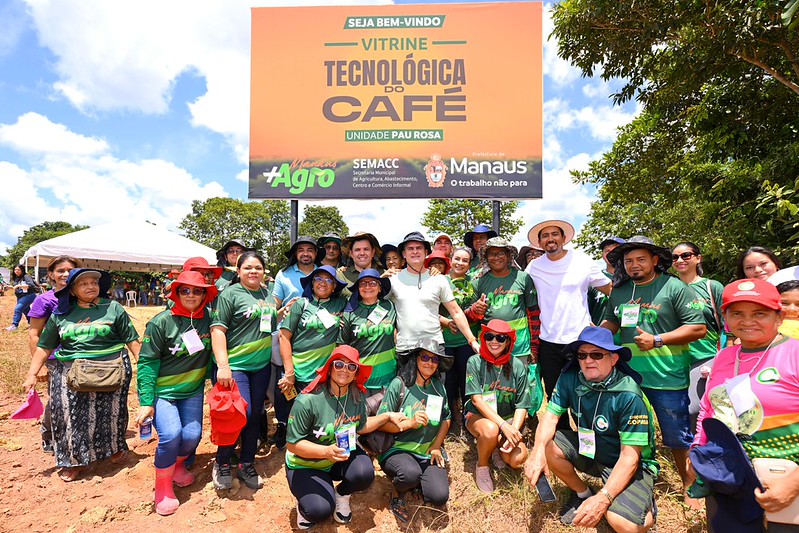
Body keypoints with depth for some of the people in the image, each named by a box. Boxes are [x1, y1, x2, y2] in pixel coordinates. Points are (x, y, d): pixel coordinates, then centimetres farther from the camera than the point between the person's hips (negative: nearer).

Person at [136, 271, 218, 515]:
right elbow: (147, 363, -14)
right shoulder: (161, 322, -17)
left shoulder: (209, 317, -7)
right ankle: (163, 487, 7)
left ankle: (177, 464, 30)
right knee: (171, 435, -19)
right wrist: (146, 402, -15)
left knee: (192, 435, -6)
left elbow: (214, 352, 6)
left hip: (193, 391, 3)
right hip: (162, 391, -3)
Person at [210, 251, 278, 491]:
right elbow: (217, 329, -13)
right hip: (236, 365, -6)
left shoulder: (268, 294, 11)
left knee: (255, 416, 11)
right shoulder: (230, 294, -7)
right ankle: (222, 464, 15)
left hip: (262, 365, 6)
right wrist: (223, 366, -21)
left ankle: (247, 465, 27)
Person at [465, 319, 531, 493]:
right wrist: (504, 426, -27)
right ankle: (482, 466, -5)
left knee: (517, 459, -23)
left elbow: (521, 406, -4)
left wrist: (514, 431, -22)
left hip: (507, 419, 2)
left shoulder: (518, 366, -6)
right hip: (478, 416, -2)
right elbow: (476, 399, -18)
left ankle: (497, 449, 13)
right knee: (490, 430, -36)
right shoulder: (475, 362, -11)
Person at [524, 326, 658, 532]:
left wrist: (604, 497, -35)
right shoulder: (570, 379, -15)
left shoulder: (629, 397, -28)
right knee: (547, 446, -18)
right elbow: (551, 415, -14)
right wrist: (538, 451, -34)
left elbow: (629, 457, -26)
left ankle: (645, 502, 9)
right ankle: (583, 494, 10)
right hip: (589, 449, 5)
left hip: (630, 465, -5)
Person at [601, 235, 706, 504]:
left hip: (668, 378, -5)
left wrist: (657, 340, -18)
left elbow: (698, 328, -11)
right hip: (629, 375, 5)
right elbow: (611, 322, 19)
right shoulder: (619, 292, 7)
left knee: (678, 437, 9)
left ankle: (691, 485, 34)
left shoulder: (675, 288, -9)